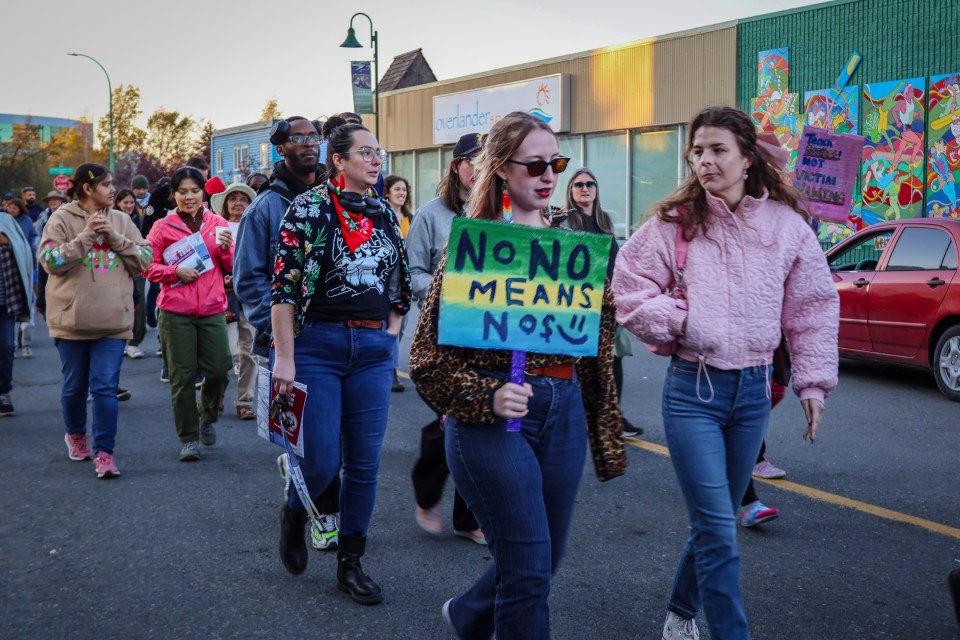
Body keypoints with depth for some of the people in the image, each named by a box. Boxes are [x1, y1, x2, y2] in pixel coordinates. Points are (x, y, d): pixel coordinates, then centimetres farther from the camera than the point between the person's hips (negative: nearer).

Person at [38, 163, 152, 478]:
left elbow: (144, 260, 2)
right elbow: (50, 261, -11)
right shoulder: (62, 219, -1)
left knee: (105, 387, -5)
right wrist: (86, 236, -16)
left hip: (113, 320, 1)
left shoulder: (122, 220, 7)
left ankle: (104, 453, -1)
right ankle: (75, 435, 37)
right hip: (72, 318, -1)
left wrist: (115, 237, -10)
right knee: (75, 386, 12)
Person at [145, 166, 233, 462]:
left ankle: (208, 416, 29)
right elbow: (148, 267, 2)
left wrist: (227, 248, -10)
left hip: (212, 309, 2)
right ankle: (189, 438, 13)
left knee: (219, 370, -2)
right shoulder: (163, 227, 3)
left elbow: (232, 267, 9)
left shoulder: (217, 223, 8)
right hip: (175, 312, -1)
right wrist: (175, 271, -14)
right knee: (182, 376, 1)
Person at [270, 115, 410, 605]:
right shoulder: (310, 207, -6)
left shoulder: (384, 213, 10)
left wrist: (390, 338, 10)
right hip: (318, 344, -5)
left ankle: (350, 564, 19)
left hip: (374, 351, 5)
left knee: (364, 462, 5)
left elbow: (399, 283, 19)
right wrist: (284, 358, -14)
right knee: (322, 461, -7)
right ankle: (294, 513, 28)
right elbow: (284, 285, -10)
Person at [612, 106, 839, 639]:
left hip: (753, 389, 3)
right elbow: (630, 289, 0)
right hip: (693, 389, -3)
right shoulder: (675, 222, -6)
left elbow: (813, 308, 5)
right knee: (718, 529, -8)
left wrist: (814, 381, 3)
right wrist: (677, 321, -12)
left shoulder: (786, 223, -1)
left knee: (717, 520, 16)